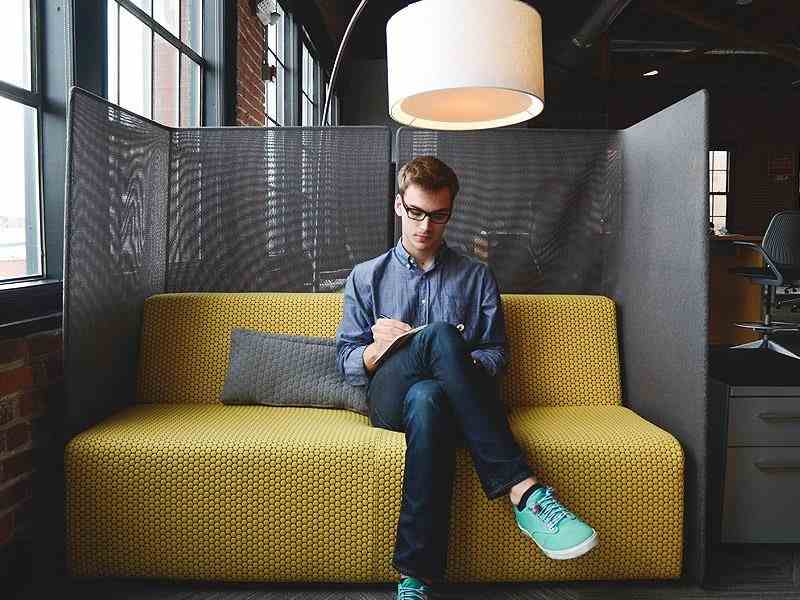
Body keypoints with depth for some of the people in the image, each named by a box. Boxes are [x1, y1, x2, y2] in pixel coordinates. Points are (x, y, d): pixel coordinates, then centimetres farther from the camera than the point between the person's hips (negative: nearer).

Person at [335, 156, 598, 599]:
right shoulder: (366, 277, 19)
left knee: (427, 401, -40)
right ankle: (524, 493, -41)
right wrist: (381, 346, -10)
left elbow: (497, 352, 15)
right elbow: (346, 362, 14)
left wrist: (460, 366, -9)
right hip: (390, 400, 0)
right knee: (441, 334, -36)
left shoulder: (476, 277, 19)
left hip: (455, 396, 1)